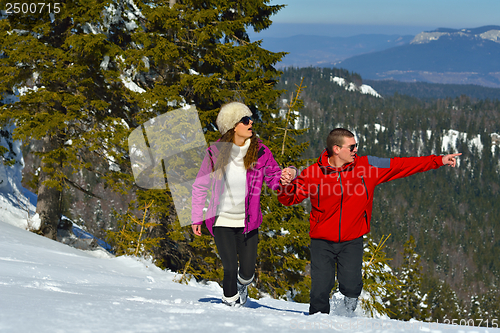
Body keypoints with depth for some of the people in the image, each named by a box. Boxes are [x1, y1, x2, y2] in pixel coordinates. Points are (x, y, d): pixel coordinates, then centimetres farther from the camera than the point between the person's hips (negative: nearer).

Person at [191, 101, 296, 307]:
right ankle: (230, 301, 17)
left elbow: (273, 178, 2)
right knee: (230, 268, -11)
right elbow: (200, 186, 3)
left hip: (248, 222, 2)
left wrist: (287, 174, -22)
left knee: (248, 271, 1)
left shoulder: (260, 152, -5)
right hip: (222, 220, -2)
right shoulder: (215, 153, -8)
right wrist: (196, 218, 3)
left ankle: (242, 285, 38)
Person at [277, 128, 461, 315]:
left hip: (352, 241, 1)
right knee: (320, 290, -8)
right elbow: (289, 198, 0)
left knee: (351, 286, -13)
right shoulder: (313, 174, -7)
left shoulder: (367, 166, -3)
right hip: (322, 242, -1)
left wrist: (438, 161, 2)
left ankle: (348, 314, 19)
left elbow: (400, 165, 2)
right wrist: (286, 185, -24)